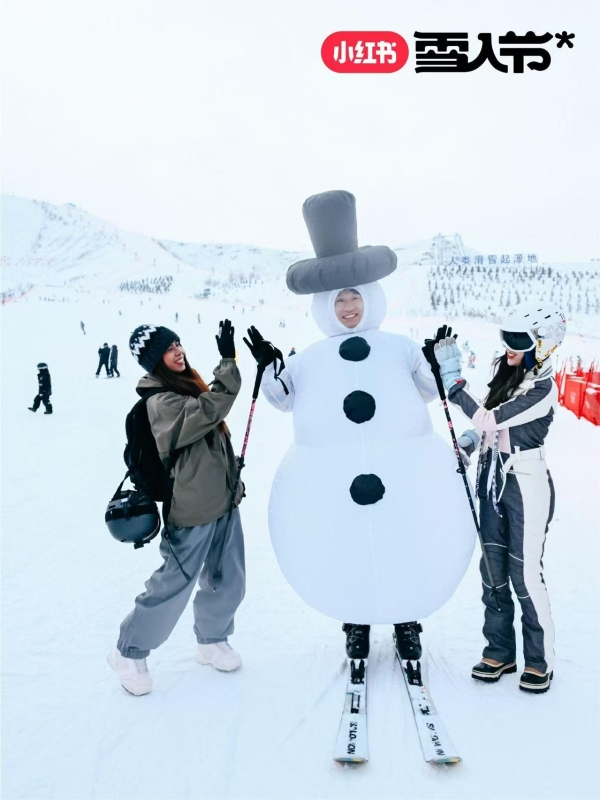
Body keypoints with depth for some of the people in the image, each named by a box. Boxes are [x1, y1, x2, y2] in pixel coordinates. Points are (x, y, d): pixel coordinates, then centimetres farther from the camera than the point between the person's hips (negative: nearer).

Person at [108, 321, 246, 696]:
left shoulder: (188, 386, 10)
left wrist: (234, 479, 22)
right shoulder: (160, 403, -19)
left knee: (229, 581, 15)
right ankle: (130, 652, 24)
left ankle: (213, 640, 38)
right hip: (193, 511, -9)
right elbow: (211, 409, -34)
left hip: (224, 500, 9)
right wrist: (228, 360, -33)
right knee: (174, 586, 3)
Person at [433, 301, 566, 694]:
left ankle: (541, 660, 18)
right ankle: (500, 651, 23)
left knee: (525, 573, 0)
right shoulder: (505, 370, 4)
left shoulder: (544, 389, -18)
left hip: (527, 484, -7)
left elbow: (492, 419, -23)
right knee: (493, 569, 10)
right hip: (493, 478, 7)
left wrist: (454, 382, -22)